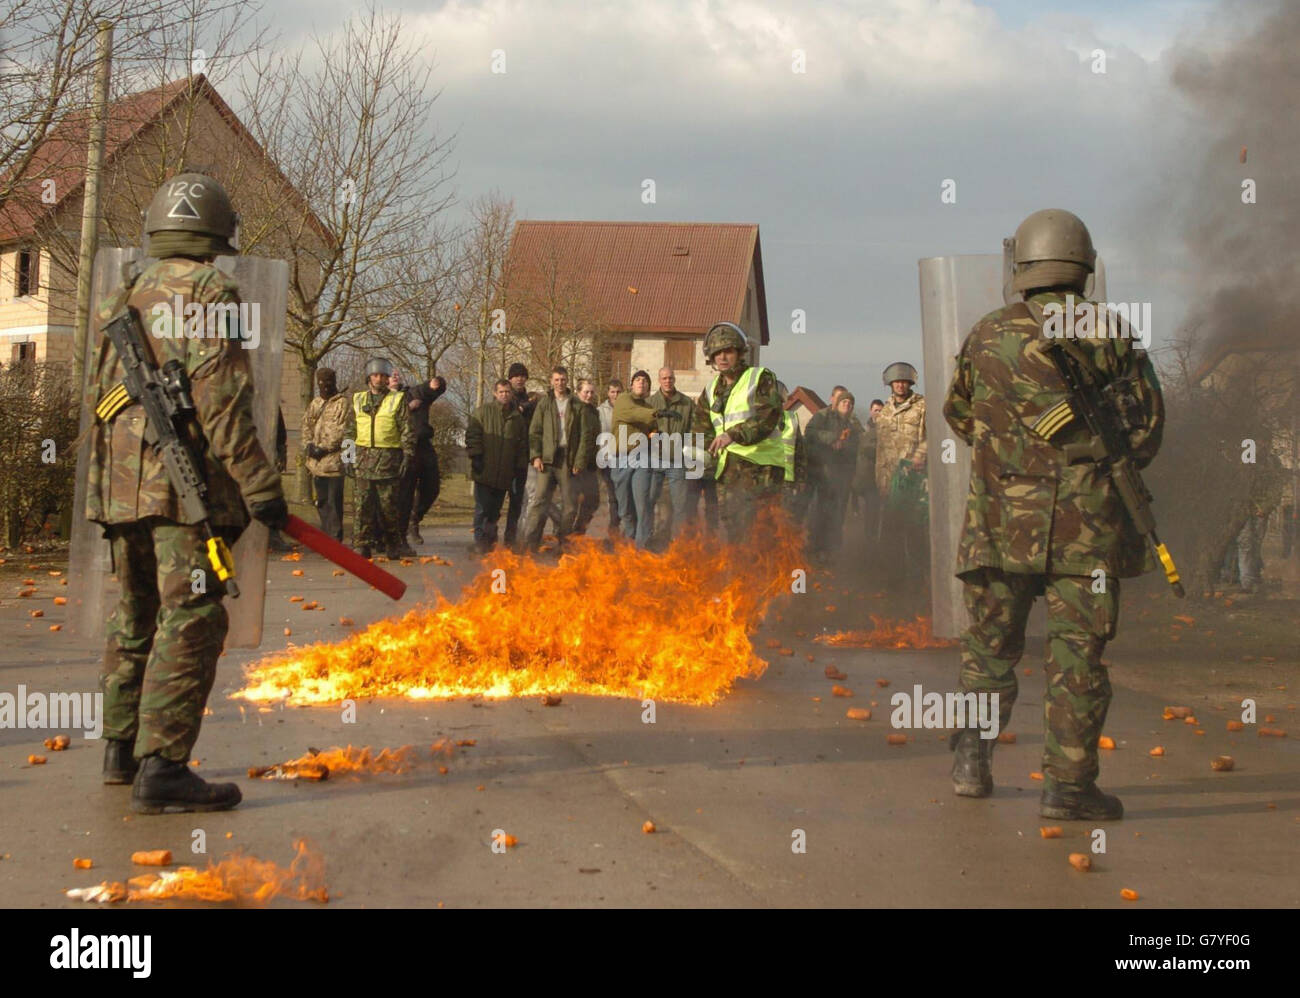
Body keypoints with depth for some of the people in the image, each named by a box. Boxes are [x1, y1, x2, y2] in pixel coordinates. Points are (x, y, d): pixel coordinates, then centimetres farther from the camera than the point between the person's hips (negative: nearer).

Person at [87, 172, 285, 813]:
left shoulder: (122, 303, 19)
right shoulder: (210, 293, -4)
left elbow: (100, 399, 19)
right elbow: (220, 399, -14)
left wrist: (102, 491, 24)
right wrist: (259, 484, -14)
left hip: (123, 488, 8)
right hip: (187, 484, -8)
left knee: (134, 618, 18)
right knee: (189, 623, -8)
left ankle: (121, 748, 28)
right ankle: (161, 767, -13)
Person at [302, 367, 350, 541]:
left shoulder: (342, 403, -4)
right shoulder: (315, 403, 19)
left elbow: (341, 431, -12)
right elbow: (306, 425, 18)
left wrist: (324, 448, -15)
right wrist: (308, 445, 1)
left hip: (333, 460, -7)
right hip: (316, 461, 7)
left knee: (334, 501, -8)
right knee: (321, 501, 14)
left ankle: (335, 538, -5)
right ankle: (325, 534, 23)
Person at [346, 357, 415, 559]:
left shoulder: (397, 400, 3)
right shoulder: (358, 399, 13)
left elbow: (407, 431, 0)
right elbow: (350, 430, 18)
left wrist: (407, 456, -8)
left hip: (388, 458, -2)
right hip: (364, 457, 2)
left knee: (389, 504, 2)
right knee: (362, 503, -3)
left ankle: (393, 544, 12)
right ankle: (361, 545, -1)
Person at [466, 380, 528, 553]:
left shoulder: (517, 417, 14)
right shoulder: (483, 411, 4)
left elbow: (522, 443, 19)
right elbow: (472, 434, -1)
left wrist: (520, 466, 13)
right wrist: (475, 455, -9)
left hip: (504, 474, 3)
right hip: (485, 472, -3)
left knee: (495, 509, 8)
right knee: (483, 508, -7)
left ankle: (490, 541, 17)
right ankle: (480, 541, -3)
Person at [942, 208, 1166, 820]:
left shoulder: (987, 335, 3)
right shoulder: (1110, 336, -2)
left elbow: (957, 414, 17)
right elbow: (1147, 424, 3)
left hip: (1000, 521, 2)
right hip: (1086, 523, -2)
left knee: (990, 644, 16)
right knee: (1077, 653, 2)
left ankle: (972, 755, 12)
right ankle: (1068, 783, 1)